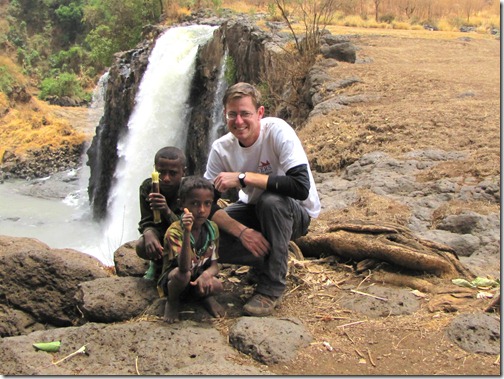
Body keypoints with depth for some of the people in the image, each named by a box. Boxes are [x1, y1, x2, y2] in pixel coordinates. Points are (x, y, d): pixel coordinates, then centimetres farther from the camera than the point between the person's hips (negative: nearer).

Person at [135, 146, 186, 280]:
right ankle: (158, 262, 7)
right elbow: (146, 221, -17)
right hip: (160, 233, 2)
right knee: (141, 247, -29)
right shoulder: (147, 187, -17)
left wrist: (167, 212, -50)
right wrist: (149, 234, -43)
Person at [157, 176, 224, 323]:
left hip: (197, 278, 3)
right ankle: (172, 301, -5)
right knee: (183, 274, -37)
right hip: (172, 280, -3)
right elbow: (184, 267, -38)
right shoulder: (175, 231, -25)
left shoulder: (212, 228, -9)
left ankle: (206, 296, 8)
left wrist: (206, 274, -29)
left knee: (217, 286, -28)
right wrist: (187, 232, -49)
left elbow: (214, 265, -4)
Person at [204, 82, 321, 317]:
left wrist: (243, 178, -36)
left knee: (270, 201, -39)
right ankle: (273, 258, 5)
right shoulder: (221, 148, -13)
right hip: (254, 210, 5)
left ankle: (272, 286, -20)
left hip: (296, 213, -5)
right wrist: (242, 231, -29)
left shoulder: (277, 131, -26)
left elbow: (301, 187, -38)